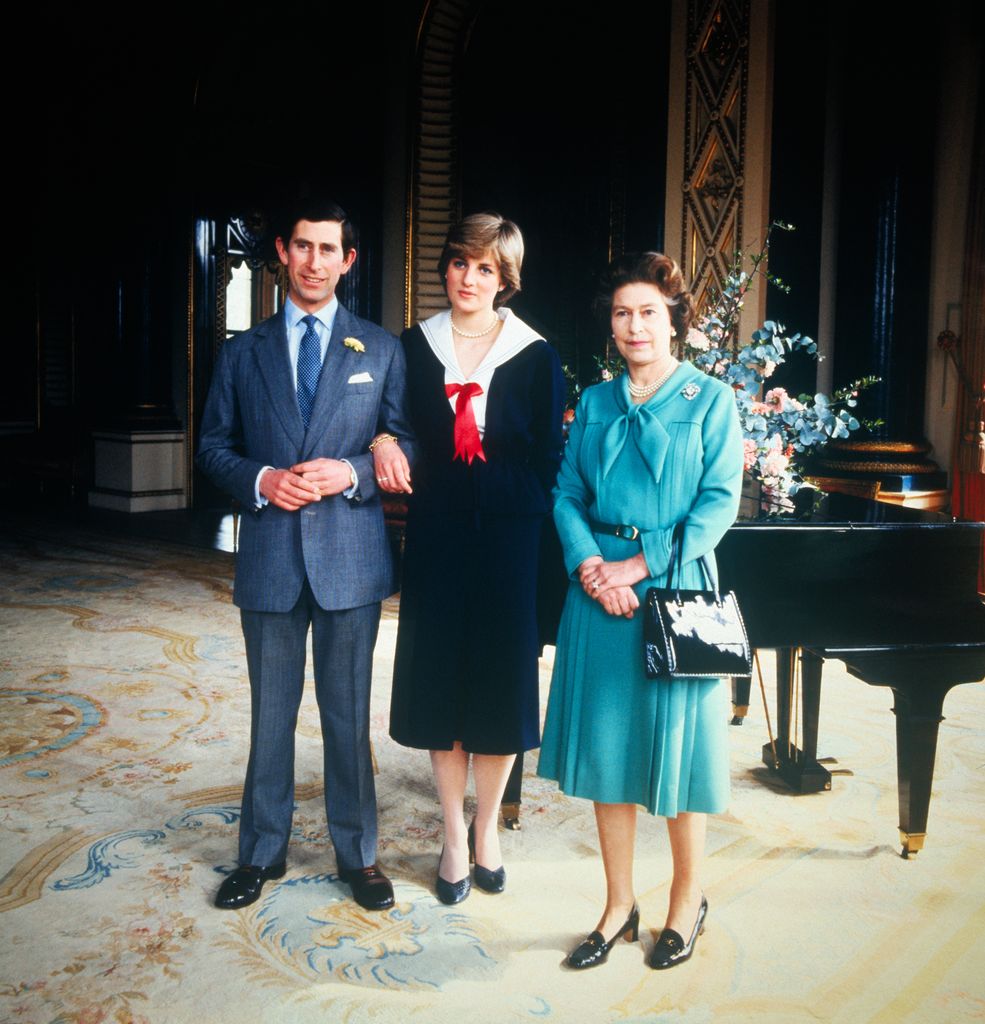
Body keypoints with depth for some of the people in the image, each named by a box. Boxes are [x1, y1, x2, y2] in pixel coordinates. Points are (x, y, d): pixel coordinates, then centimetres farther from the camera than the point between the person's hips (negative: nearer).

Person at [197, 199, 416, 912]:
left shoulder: (381, 349, 6)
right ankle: (262, 853, 27)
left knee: (349, 713, 8)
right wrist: (260, 479, -10)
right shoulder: (244, 352, 9)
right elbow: (214, 446, 10)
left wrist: (350, 472, -14)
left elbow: (407, 443, 4)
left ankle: (359, 854, 24)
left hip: (351, 555, -1)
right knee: (271, 713, 11)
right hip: (270, 557, 1)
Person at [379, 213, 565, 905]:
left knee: (501, 686, 6)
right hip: (437, 539, 2)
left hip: (508, 542, -1)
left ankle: (486, 829, 28)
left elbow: (548, 461, -1)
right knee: (441, 685, 7)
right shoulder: (415, 347, 5)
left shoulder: (535, 356, 0)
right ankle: (455, 838, 24)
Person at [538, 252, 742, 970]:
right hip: (599, 586, 3)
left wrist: (641, 564, -16)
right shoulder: (596, 403, 10)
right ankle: (620, 906, 23)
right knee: (606, 746, 7)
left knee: (675, 744, 4)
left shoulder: (710, 400, 0)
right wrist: (590, 565, -12)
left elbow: (719, 505, -8)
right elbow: (568, 495, 6)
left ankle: (688, 903, 25)